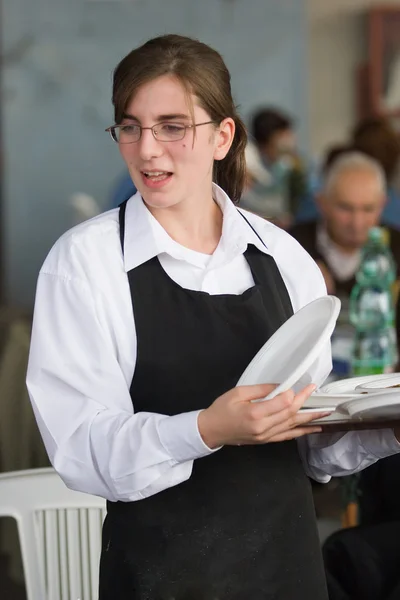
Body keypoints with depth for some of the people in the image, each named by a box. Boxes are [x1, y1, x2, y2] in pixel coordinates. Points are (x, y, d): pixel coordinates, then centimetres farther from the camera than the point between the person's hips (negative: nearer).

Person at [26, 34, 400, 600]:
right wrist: (205, 431, -31)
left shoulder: (283, 257, 1)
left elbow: (312, 441, 8)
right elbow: (82, 449, -16)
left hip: (286, 554, 3)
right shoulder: (85, 259, -9)